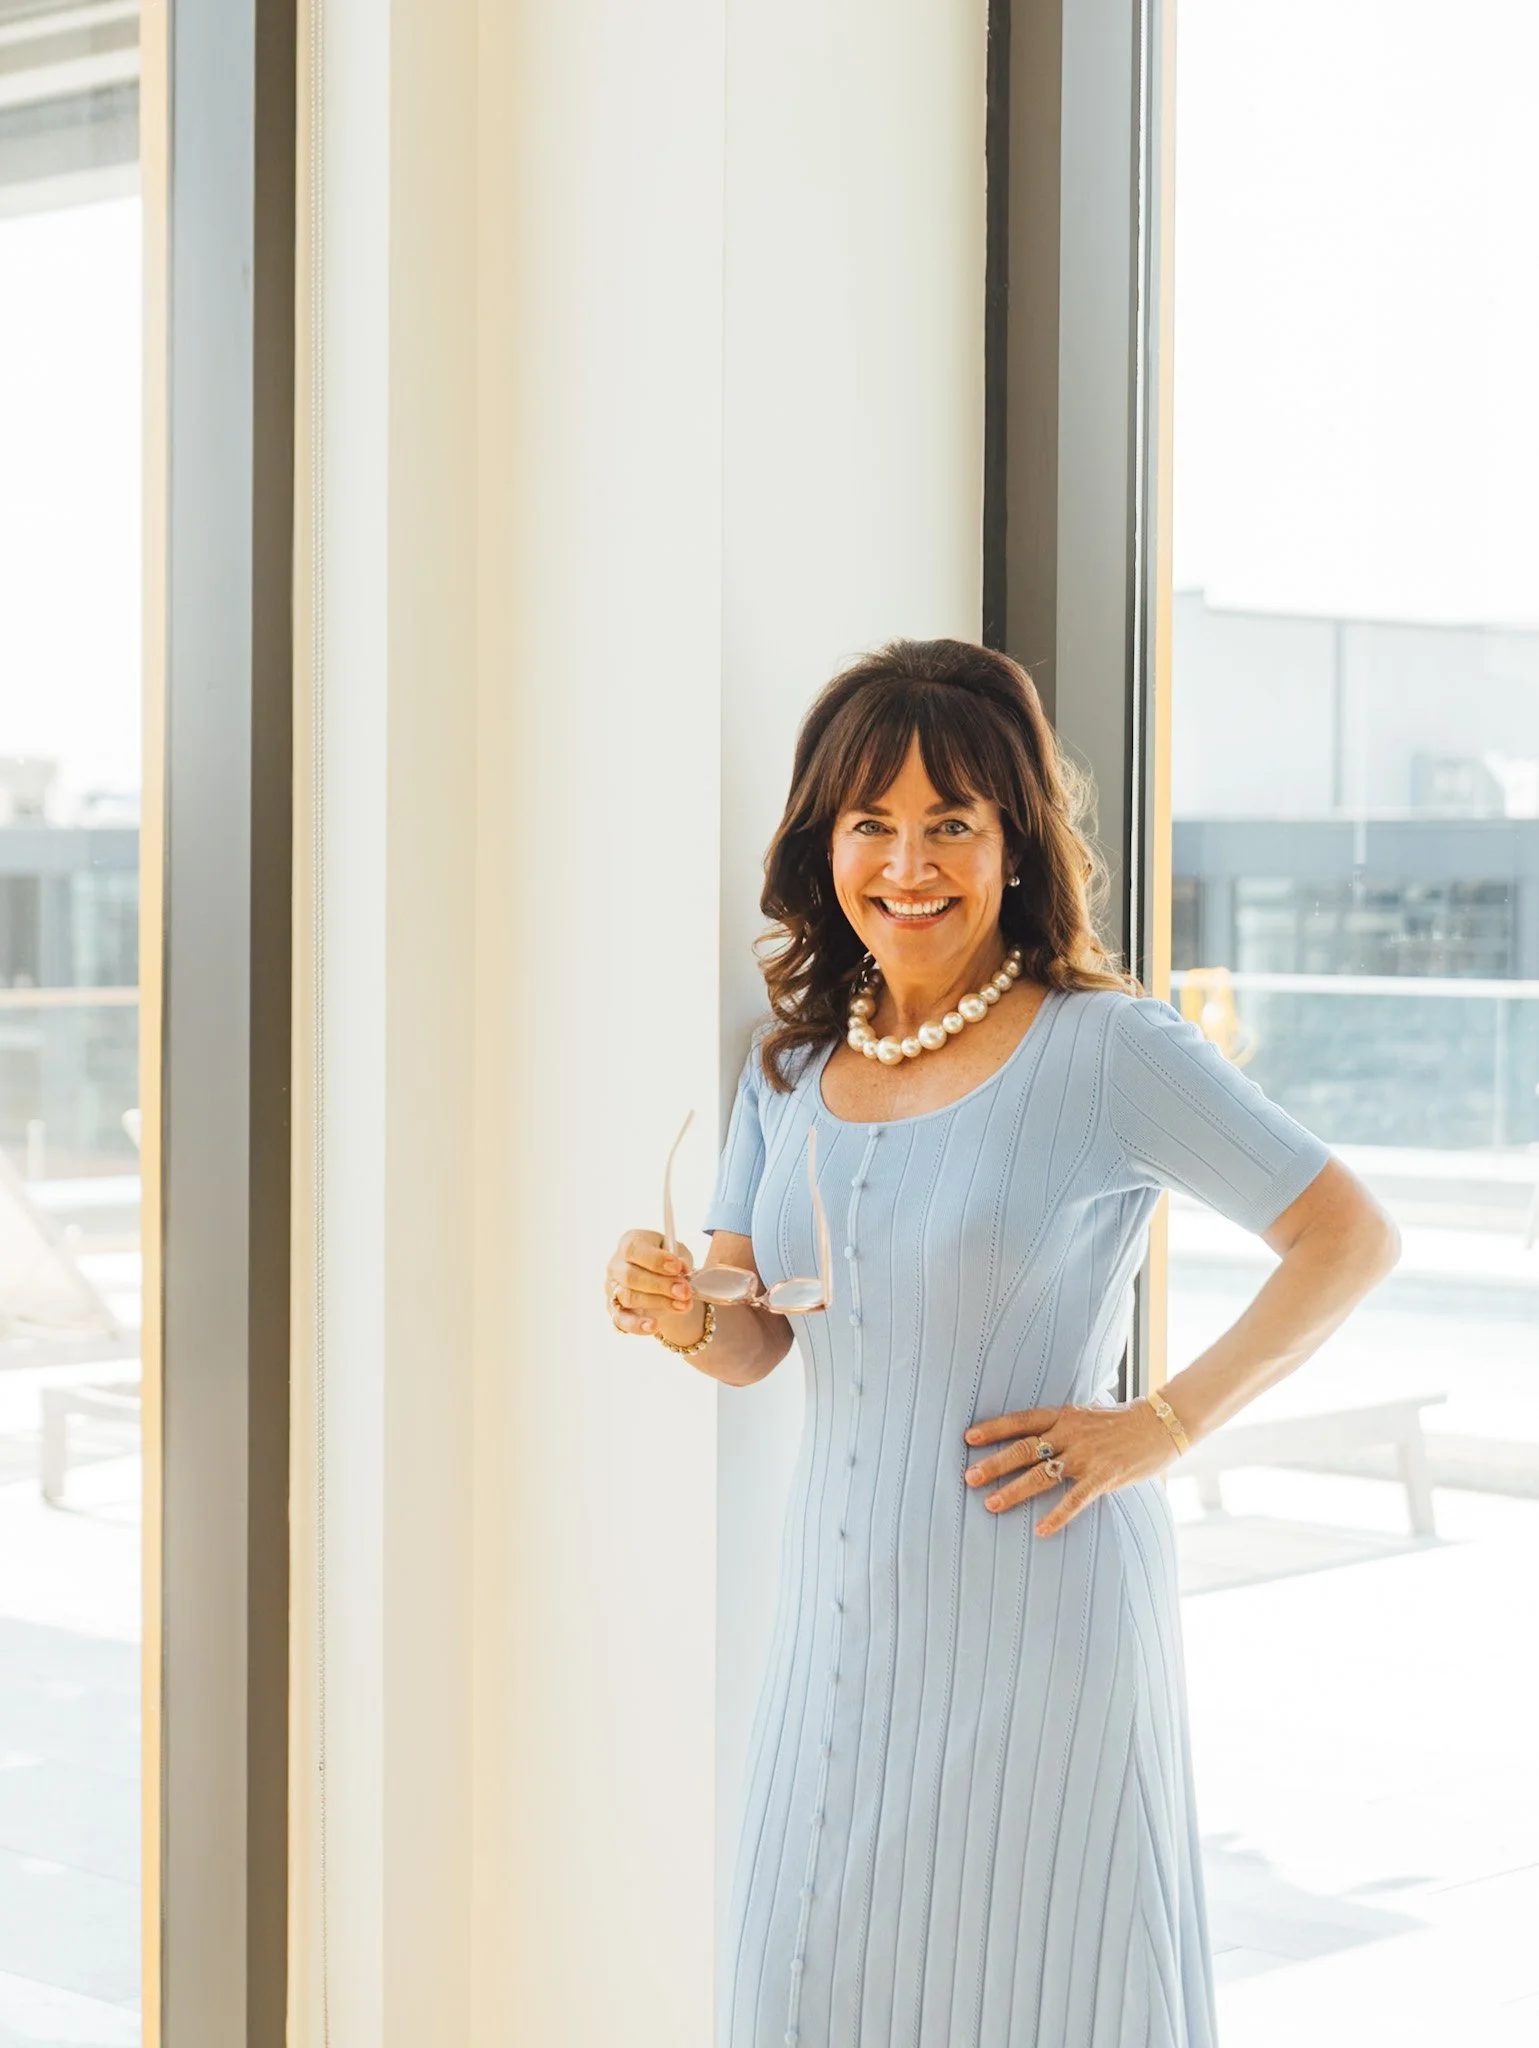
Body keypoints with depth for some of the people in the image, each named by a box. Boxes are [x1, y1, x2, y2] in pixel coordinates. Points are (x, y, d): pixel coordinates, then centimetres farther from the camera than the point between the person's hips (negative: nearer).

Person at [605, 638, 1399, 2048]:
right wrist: (683, 1315, -11)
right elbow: (756, 1340, 11)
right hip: (843, 1602, 5)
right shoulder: (793, 1067, 8)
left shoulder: (1109, 1049, -9)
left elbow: (1352, 1240, -6)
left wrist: (1162, 1425, -12)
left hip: (1039, 1610, -5)